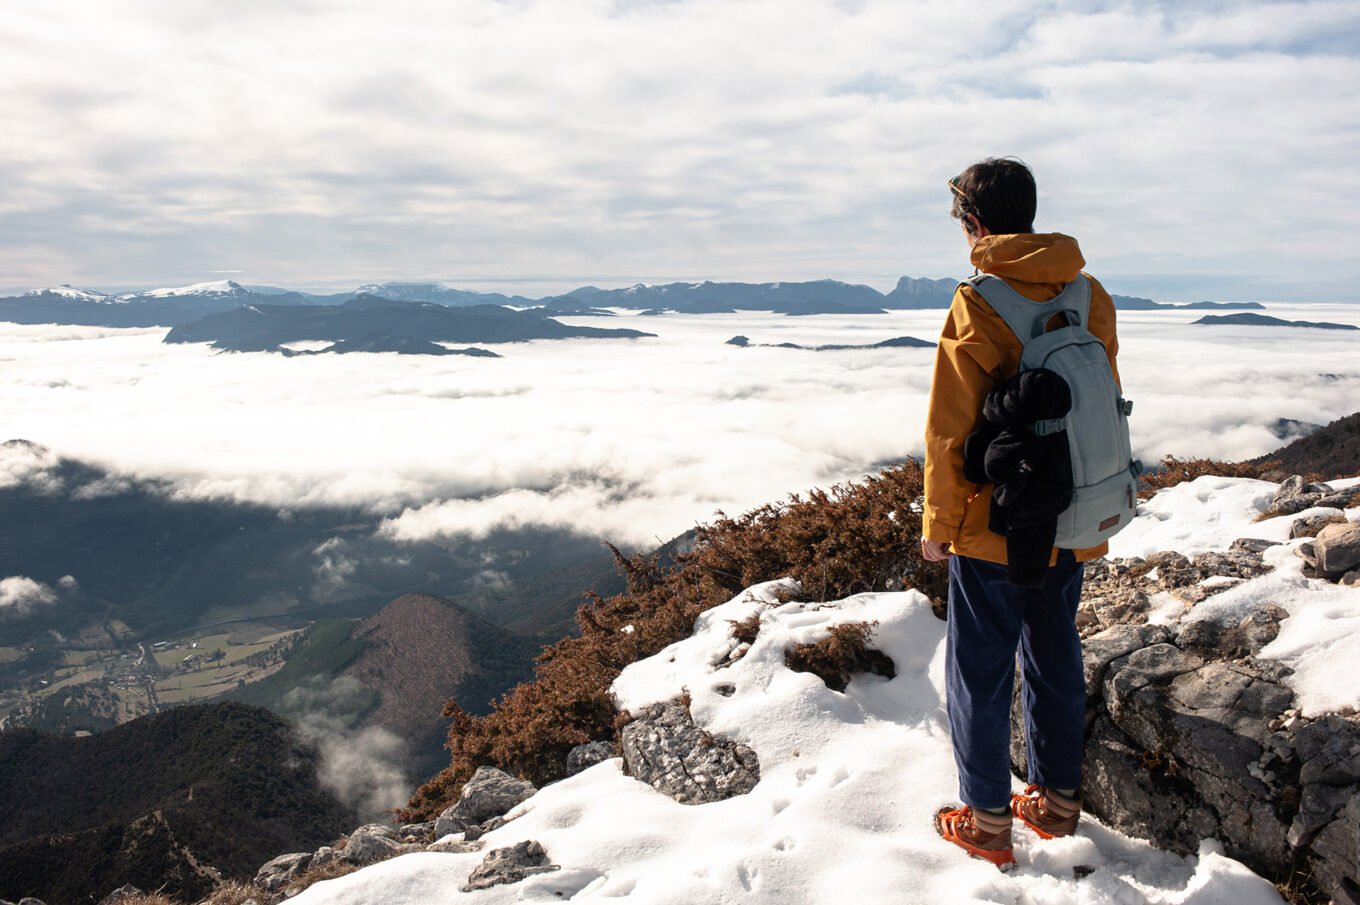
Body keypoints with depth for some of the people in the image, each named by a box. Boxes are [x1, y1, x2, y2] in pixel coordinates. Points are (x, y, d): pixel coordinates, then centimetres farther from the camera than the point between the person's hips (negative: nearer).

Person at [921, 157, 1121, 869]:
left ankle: (987, 822, 19)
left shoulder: (977, 304, -16)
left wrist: (937, 526, -5)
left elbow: (950, 432, -15)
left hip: (992, 525, -6)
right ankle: (1057, 799, 33)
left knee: (979, 671, 8)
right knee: (1055, 659, 19)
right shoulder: (1091, 295, 2)